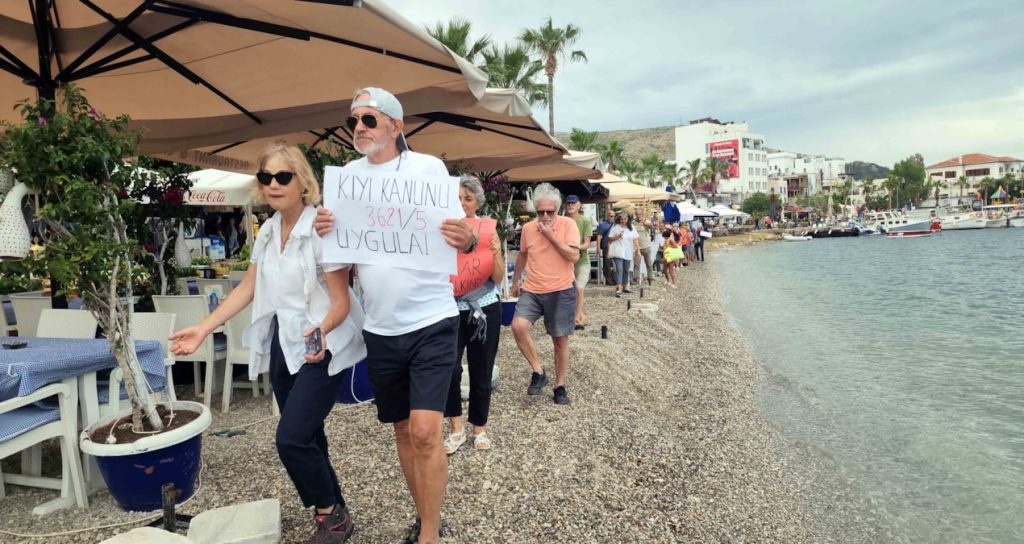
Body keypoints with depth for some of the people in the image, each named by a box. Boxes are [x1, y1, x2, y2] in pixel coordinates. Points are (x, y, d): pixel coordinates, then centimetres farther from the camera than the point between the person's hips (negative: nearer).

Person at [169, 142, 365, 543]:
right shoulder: (267, 231, 6)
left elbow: (341, 301, -17)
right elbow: (247, 289, 12)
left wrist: (321, 330, -36)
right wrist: (204, 327, 7)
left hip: (320, 347, -7)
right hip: (282, 345, 8)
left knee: (291, 439, -13)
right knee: (304, 437, 13)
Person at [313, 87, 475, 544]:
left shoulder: (429, 167, -5)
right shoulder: (349, 173, 7)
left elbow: (458, 235, -3)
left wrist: (467, 240, -27)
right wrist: (324, 229, -11)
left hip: (431, 322, -4)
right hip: (379, 327, 5)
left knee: (425, 432, -10)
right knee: (403, 430, 15)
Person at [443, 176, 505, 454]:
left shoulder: (488, 231, -1)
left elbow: (498, 279, -4)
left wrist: (496, 252, -19)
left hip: (484, 310, 1)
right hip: (452, 310, 0)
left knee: (481, 372, 9)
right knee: (449, 368, -14)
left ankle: (480, 428, 28)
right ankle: (456, 428, 7)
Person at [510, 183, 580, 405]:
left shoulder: (568, 224, -7)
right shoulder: (528, 228, 4)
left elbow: (574, 256, -16)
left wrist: (551, 236, -19)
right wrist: (515, 282, 27)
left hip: (561, 291, -2)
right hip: (531, 291, 3)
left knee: (560, 339, 6)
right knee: (518, 326, -21)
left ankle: (560, 386, 24)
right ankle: (538, 371, -2)